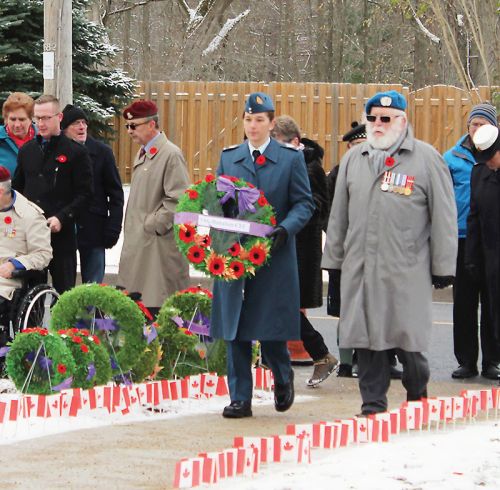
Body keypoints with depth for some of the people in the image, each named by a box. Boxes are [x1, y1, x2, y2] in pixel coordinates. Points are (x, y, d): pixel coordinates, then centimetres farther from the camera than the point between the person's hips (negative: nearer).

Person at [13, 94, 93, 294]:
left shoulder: (76, 152, -1)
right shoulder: (26, 150, 14)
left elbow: (84, 193, -4)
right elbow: (17, 188, 21)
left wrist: (61, 218, -15)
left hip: (61, 234, -4)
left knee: (64, 290, -1)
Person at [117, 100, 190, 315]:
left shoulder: (171, 155, -12)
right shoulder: (143, 153, 17)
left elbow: (178, 200, -17)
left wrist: (153, 225, -15)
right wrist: (131, 229, 16)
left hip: (159, 246, -9)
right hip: (138, 244, 9)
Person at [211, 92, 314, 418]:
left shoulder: (291, 159, 4)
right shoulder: (228, 158, 13)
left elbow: (304, 204, 1)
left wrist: (285, 229, -16)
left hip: (273, 255, -3)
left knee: (270, 329, -3)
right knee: (235, 332, 2)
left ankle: (283, 377, 27)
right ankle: (240, 399, 7)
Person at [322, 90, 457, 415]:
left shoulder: (426, 159, 1)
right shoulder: (354, 159, 14)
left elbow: (444, 218, 0)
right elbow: (339, 215, 19)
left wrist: (443, 266, -2)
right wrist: (334, 260, 15)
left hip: (407, 271, -4)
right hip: (360, 268, 4)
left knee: (407, 339, -2)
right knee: (367, 338, 3)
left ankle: (417, 396, 23)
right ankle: (373, 405, 12)